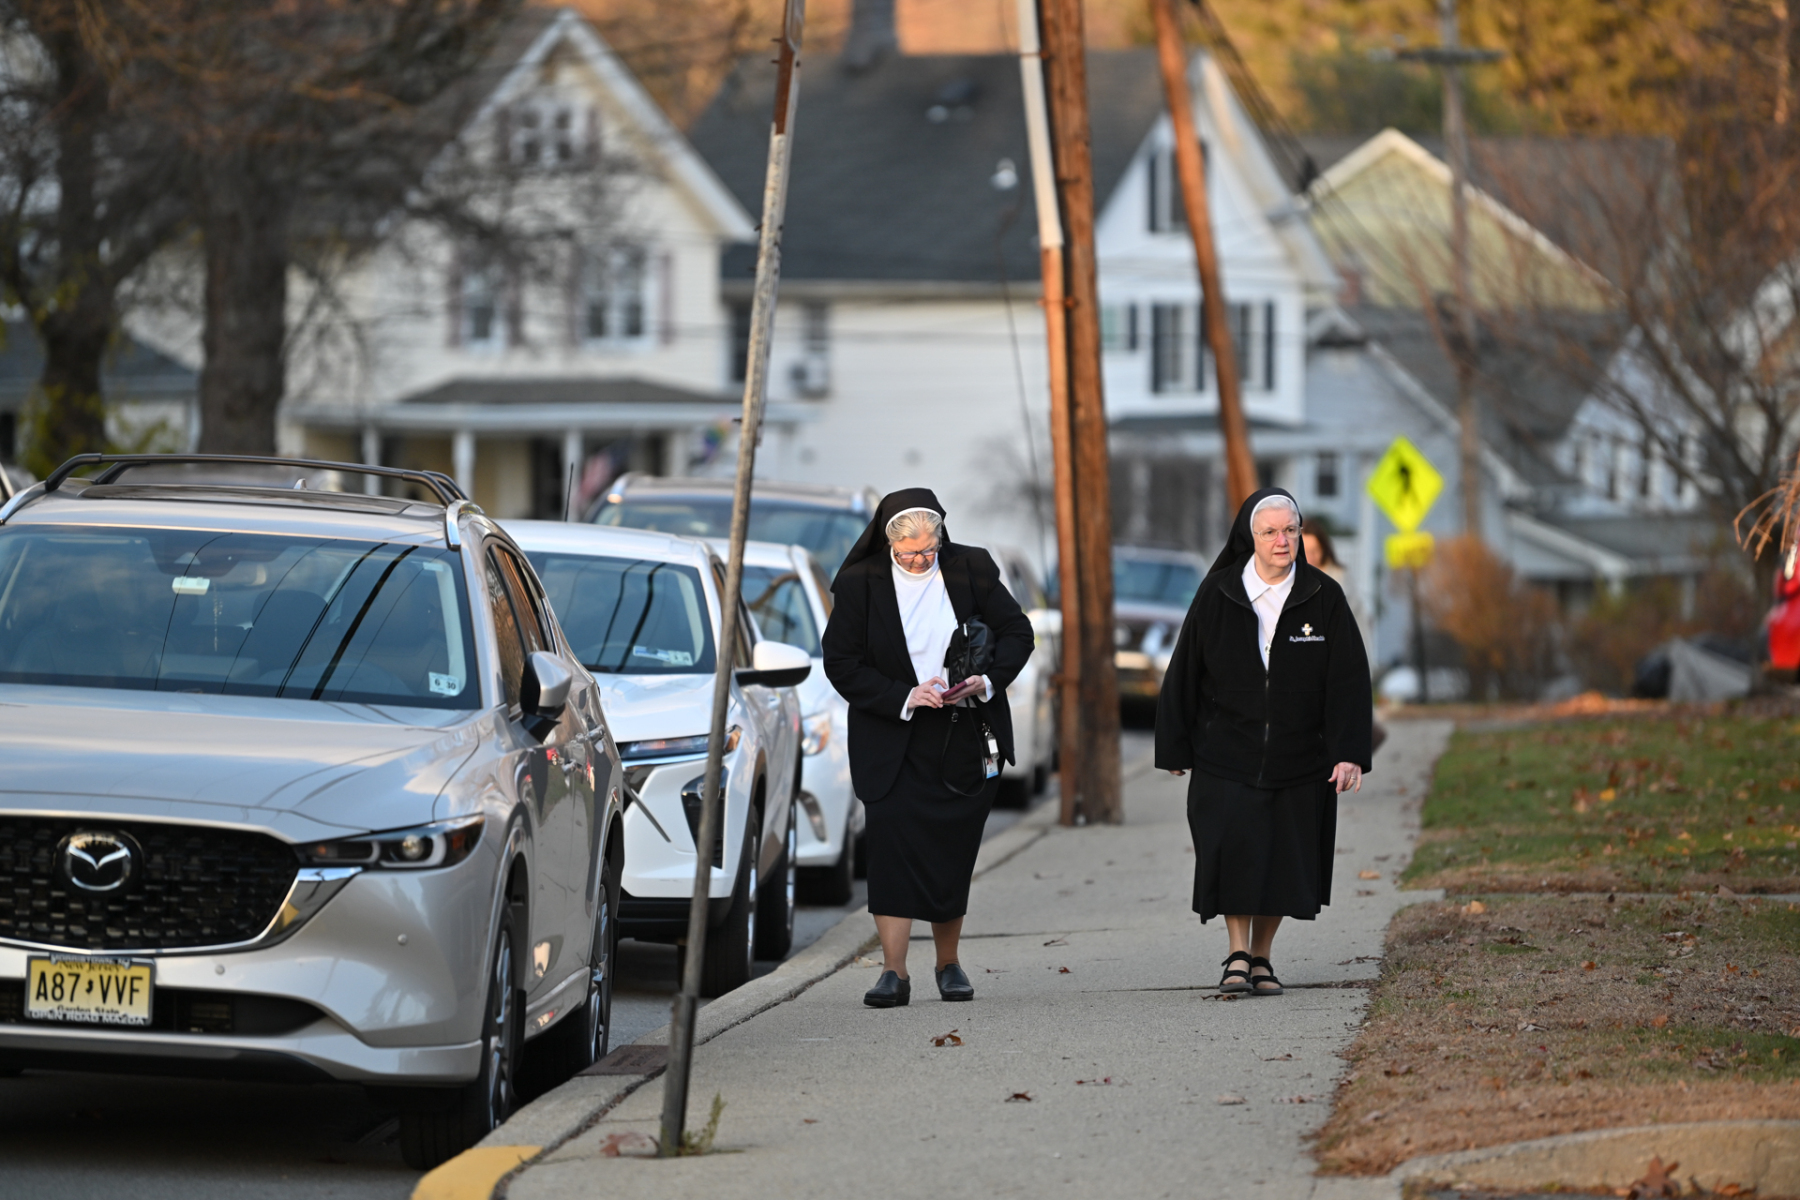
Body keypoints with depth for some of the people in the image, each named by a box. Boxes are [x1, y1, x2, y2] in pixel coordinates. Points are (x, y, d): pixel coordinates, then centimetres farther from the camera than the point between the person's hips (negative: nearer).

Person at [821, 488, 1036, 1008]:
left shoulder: (971, 569, 0)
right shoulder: (859, 583, -5)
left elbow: (1017, 631, 6)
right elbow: (841, 663, -6)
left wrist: (987, 681, -12)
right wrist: (902, 698, -17)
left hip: (964, 738, 2)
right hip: (892, 741, -2)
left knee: (953, 849, 5)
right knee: (890, 838, -15)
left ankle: (948, 964, 21)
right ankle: (893, 971, -14)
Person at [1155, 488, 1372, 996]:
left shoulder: (1323, 597, -3)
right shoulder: (1218, 593, -2)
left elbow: (1349, 680, -3)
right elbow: (1185, 671, 3)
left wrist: (1350, 753, -11)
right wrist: (1175, 749, 4)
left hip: (1298, 758, 1)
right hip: (1227, 754, -1)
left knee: (1283, 860, 4)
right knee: (1232, 851, -12)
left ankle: (1262, 956, 17)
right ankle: (1237, 954, -3)